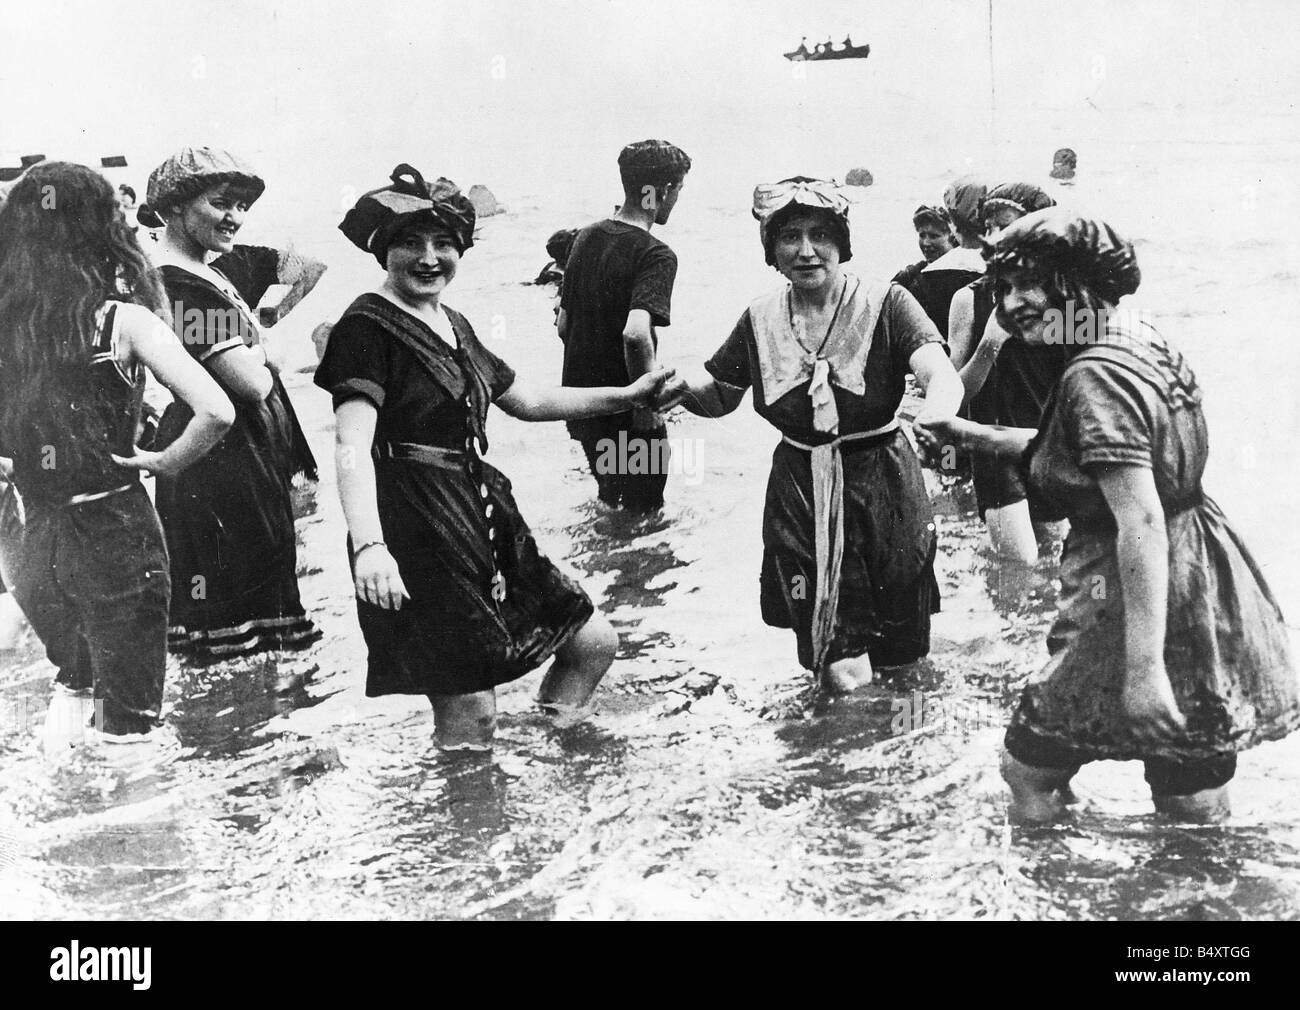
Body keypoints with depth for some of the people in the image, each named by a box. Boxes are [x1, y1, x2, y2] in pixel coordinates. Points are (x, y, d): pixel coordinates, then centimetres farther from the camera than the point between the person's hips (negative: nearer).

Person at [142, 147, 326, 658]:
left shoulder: (225, 265, 11)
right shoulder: (179, 286, -17)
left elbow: (313, 267, 19)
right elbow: (252, 383, -21)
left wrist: (272, 321, 6)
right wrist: (270, 351, 0)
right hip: (218, 463, -10)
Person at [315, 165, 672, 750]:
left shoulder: (454, 327, 16)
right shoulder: (368, 327, -10)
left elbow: (528, 401, 27)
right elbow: (351, 445, -22)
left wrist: (630, 395, 23)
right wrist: (368, 544, -37)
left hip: (481, 515, 9)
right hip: (414, 530, -9)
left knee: (595, 642, 12)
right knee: (470, 715, -7)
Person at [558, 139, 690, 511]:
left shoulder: (585, 237, 5)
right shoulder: (655, 255, -19)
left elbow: (564, 325, 11)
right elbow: (636, 335, -35)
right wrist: (647, 403, -22)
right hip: (626, 416, -7)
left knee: (607, 502, 25)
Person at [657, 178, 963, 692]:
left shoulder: (885, 304, -9)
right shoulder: (760, 319, 2)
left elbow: (942, 375, -24)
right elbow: (720, 396, 12)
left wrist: (933, 416, -47)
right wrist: (689, 387, -12)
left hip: (881, 487, -1)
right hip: (798, 491, 2)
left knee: (900, 662, 12)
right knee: (843, 677, -3)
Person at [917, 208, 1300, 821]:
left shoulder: (1096, 375, -19)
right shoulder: (1143, 341, 11)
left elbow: (1141, 521, -26)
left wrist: (1143, 667, -28)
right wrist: (968, 434, 27)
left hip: (1138, 598, -9)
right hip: (1204, 585, 9)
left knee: (1027, 769, 8)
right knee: (1197, 803, 18)